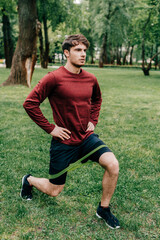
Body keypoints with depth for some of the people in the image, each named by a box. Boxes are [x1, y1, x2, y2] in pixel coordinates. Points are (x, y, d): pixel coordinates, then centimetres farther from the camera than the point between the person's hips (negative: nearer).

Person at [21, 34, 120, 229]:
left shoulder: (91, 79, 0)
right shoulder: (54, 78, -17)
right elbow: (30, 104, -15)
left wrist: (93, 120, 10)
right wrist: (50, 128, -14)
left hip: (87, 137, 4)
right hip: (64, 142, -4)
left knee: (112, 164, -18)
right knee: (53, 191, 8)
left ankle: (104, 209, 7)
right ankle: (29, 180, 43)